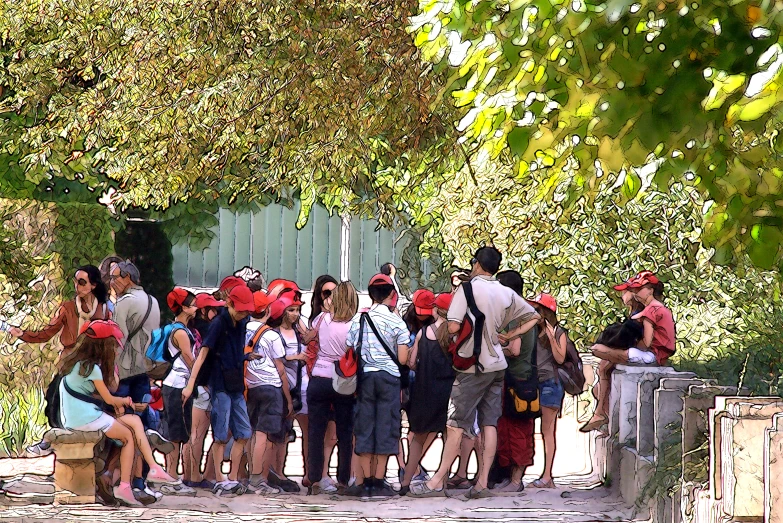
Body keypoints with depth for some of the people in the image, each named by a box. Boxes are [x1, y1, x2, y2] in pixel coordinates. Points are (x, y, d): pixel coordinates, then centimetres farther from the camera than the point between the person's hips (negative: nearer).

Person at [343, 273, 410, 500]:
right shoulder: (396, 321, -5)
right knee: (386, 427, 2)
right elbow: (403, 359, -8)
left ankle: (365, 481, 6)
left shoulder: (359, 319, 1)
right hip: (389, 376, -2)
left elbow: (350, 352, 2)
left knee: (365, 425, 7)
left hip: (365, 377, 2)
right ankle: (379, 482, 0)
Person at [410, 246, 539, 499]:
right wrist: (509, 336, 13)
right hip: (497, 364, 6)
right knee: (489, 423, 4)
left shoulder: (468, 289, -11)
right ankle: (482, 483, 2)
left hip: (473, 366, -6)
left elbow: (453, 327, -18)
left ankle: (438, 482, -4)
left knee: (456, 424, -5)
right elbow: (533, 317, 17)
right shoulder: (507, 294, 7)